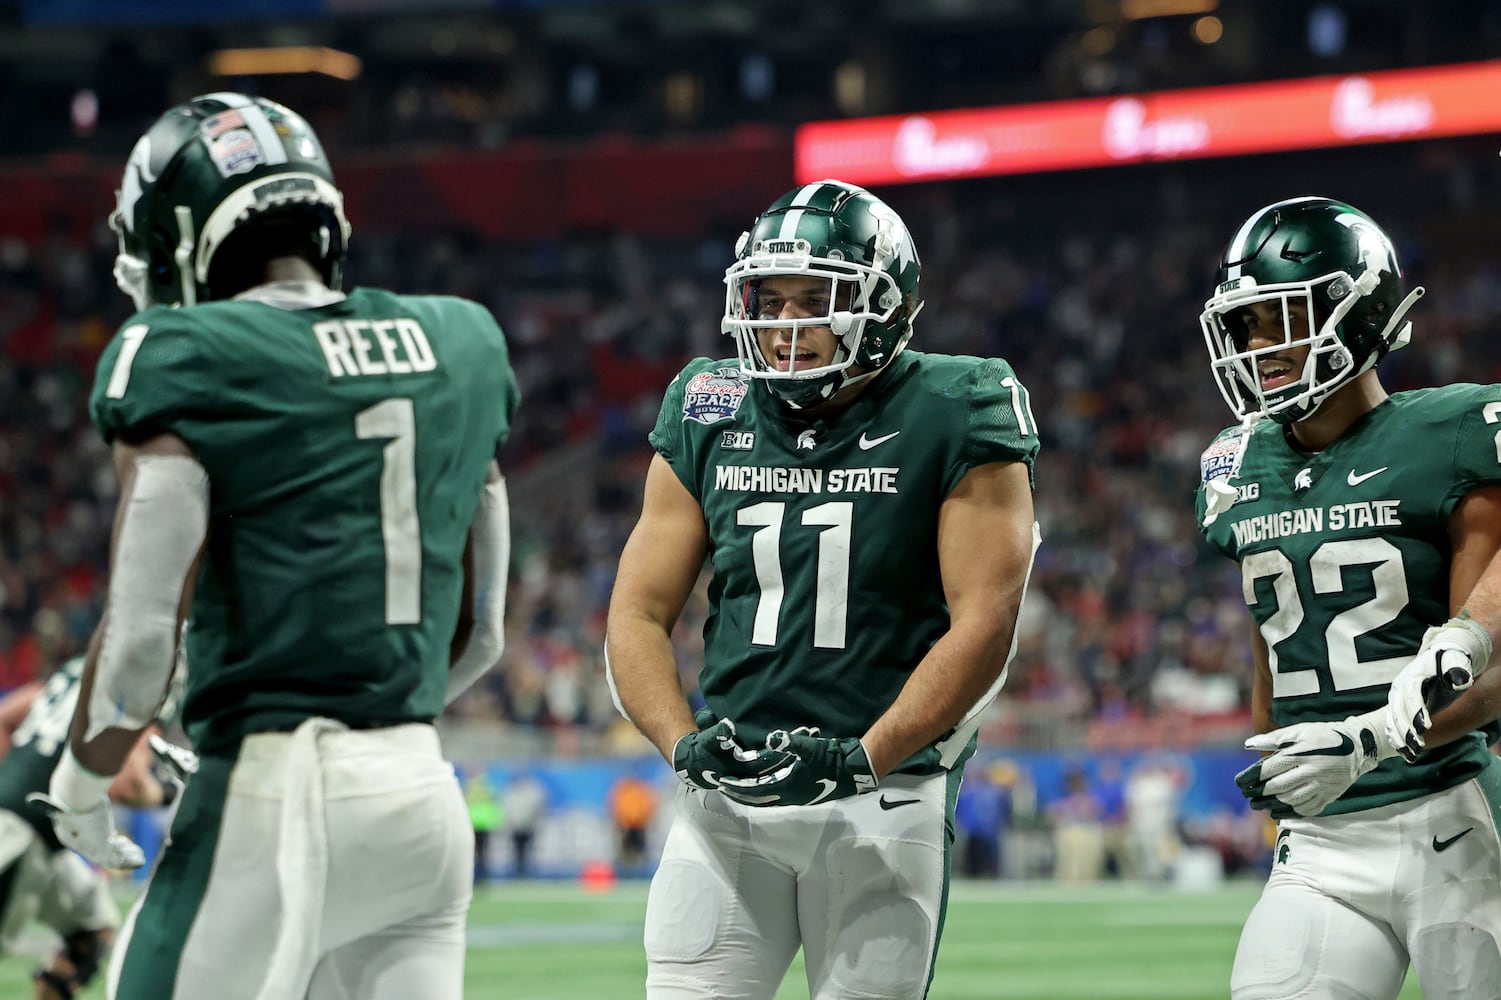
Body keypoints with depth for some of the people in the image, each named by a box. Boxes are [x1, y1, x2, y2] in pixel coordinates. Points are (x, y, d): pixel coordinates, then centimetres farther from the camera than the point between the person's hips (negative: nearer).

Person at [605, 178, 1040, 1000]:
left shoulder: (952, 421, -3)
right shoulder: (709, 417, 8)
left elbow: (982, 626, -9)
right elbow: (637, 615, 8)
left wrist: (861, 758, -19)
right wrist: (684, 742, -11)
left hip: (885, 798, -3)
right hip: (729, 799, 3)